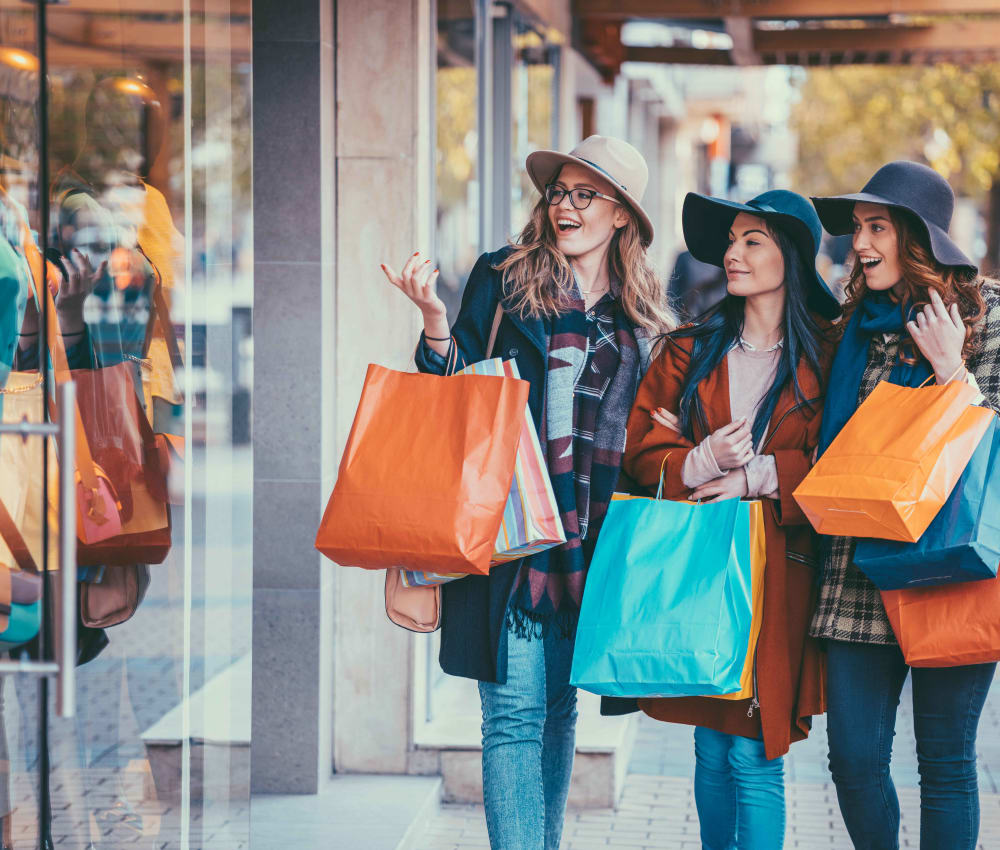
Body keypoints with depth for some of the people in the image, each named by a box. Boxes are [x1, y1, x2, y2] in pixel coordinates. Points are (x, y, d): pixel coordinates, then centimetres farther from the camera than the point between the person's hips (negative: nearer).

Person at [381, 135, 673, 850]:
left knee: (560, 707, 12)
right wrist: (435, 321, -15)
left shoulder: (642, 313, 13)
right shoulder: (504, 279, 2)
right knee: (515, 712, -9)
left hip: (590, 538, 4)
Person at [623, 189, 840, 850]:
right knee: (712, 751, 8)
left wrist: (759, 474, -12)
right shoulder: (690, 350, 10)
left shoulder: (826, 355, 1)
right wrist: (704, 462, -13)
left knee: (754, 756, -7)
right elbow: (643, 454, 5)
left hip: (778, 569, -3)